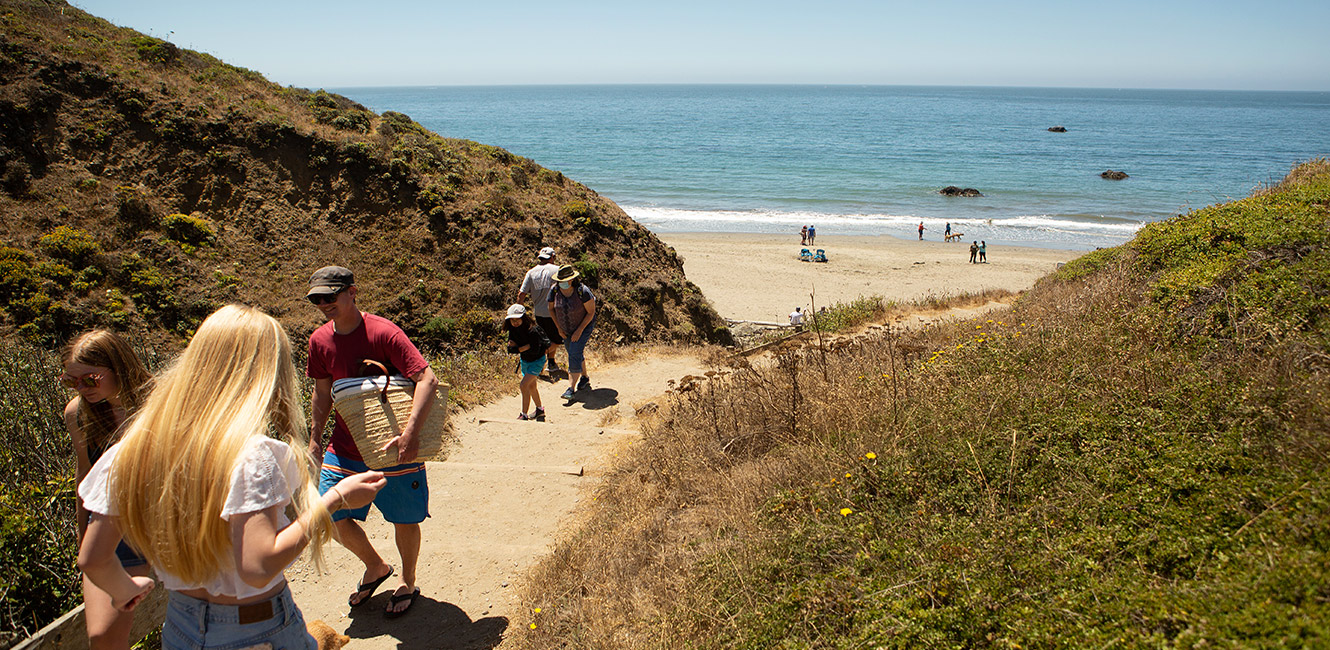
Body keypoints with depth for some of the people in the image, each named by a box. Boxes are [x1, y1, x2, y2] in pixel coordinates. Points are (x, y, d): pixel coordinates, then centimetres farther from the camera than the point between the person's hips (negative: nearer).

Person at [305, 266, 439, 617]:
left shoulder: (383, 332, -19)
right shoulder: (319, 340, 0)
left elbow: (427, 378, -26)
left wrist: (411, 431, -36)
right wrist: (315, 439, 16)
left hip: (394, 446, -5)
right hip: (345, 447, 5)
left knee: (404, 519, 8)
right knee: (335, 516, 1)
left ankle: (408, 583, 35)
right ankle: (376, 568, 31)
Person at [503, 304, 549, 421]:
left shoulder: (532, 331, -29)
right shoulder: (513, 330, -9)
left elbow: (535, 350, -31)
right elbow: (510, 348, -13)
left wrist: (518, 349, -21)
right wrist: (526, 347, -28)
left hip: (537, 361, -8)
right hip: (524, 361, 8)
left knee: (524, 385, -19)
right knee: (531, 386, 21)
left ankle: (524, 414, -11)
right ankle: (540, 409, 42)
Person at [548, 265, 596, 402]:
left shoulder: (582, 291, -29)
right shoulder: (554, 290, -16)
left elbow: (591, 312, -20)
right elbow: (551, 309, 1)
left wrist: (579, 331, -22)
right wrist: (559, 328, -4)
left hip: (584, 326, -5)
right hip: (565, 329, 5)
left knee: (575, 354, -16)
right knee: (575, 353, 18)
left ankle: (571, 388, -14)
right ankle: (584, 378, 42)